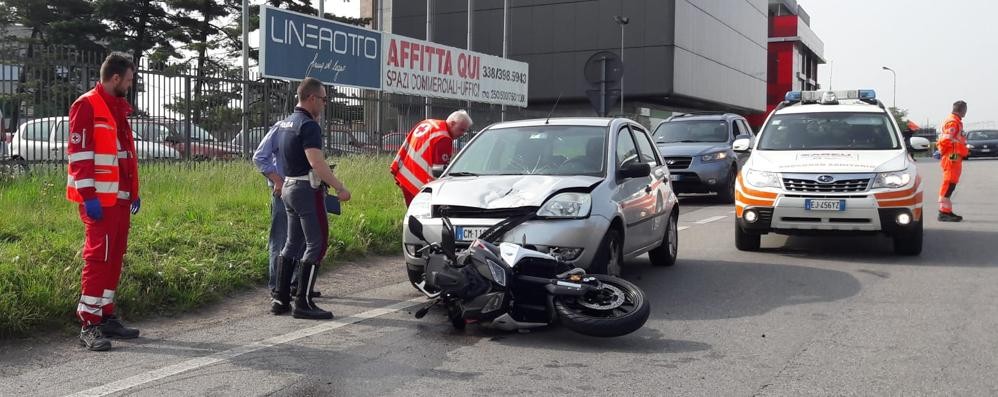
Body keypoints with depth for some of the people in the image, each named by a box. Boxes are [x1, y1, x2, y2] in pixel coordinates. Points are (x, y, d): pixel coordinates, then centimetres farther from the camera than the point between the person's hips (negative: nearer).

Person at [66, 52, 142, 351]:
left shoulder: (118, 108, 19)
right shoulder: (87, 106, -9)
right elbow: (78, 153, -16)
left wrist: (134, 192, 20)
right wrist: (89, 196, -21)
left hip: (120, 197, 9)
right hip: (99, 199, -9)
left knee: (114, 257, 11)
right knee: (98, 256, -9)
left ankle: (106, 316, 19)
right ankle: (89, 325, -6)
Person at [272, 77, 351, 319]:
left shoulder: (285, 124, 14)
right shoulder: (308, 126, -16)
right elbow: (316, 162, -26)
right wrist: (340, 188, -24)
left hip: (289, 188, 10)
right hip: (307, 190, -10)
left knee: (292, 244, 15)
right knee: (316, 244, -5)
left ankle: (281, 299, 16)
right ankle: (303, 303, -5)